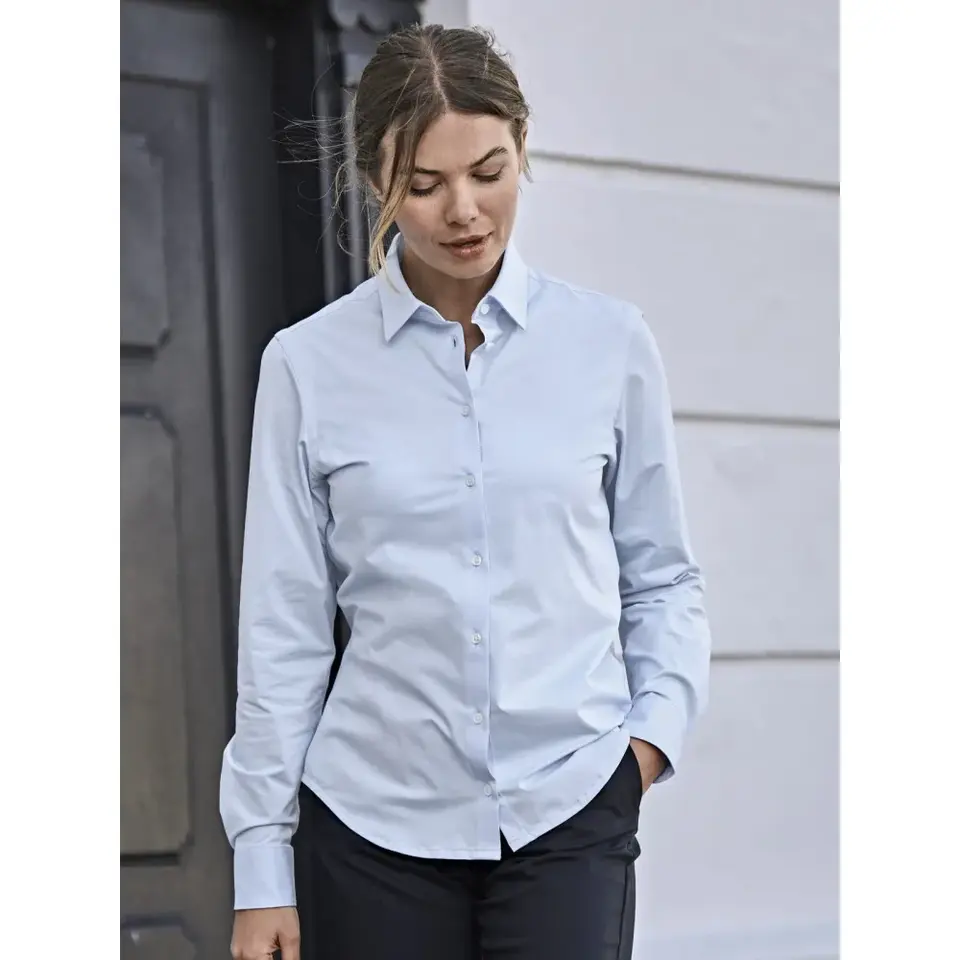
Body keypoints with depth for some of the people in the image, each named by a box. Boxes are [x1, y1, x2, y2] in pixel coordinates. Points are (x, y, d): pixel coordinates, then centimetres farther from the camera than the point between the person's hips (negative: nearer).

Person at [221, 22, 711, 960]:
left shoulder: (610, 343, 1)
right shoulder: (311, 364, -1)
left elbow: (662, 578, 10)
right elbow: (284, 625, 0)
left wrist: (655, 728, -7)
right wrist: (262, 860, -1)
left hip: (567, 817, 0)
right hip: (379, 822, 1)